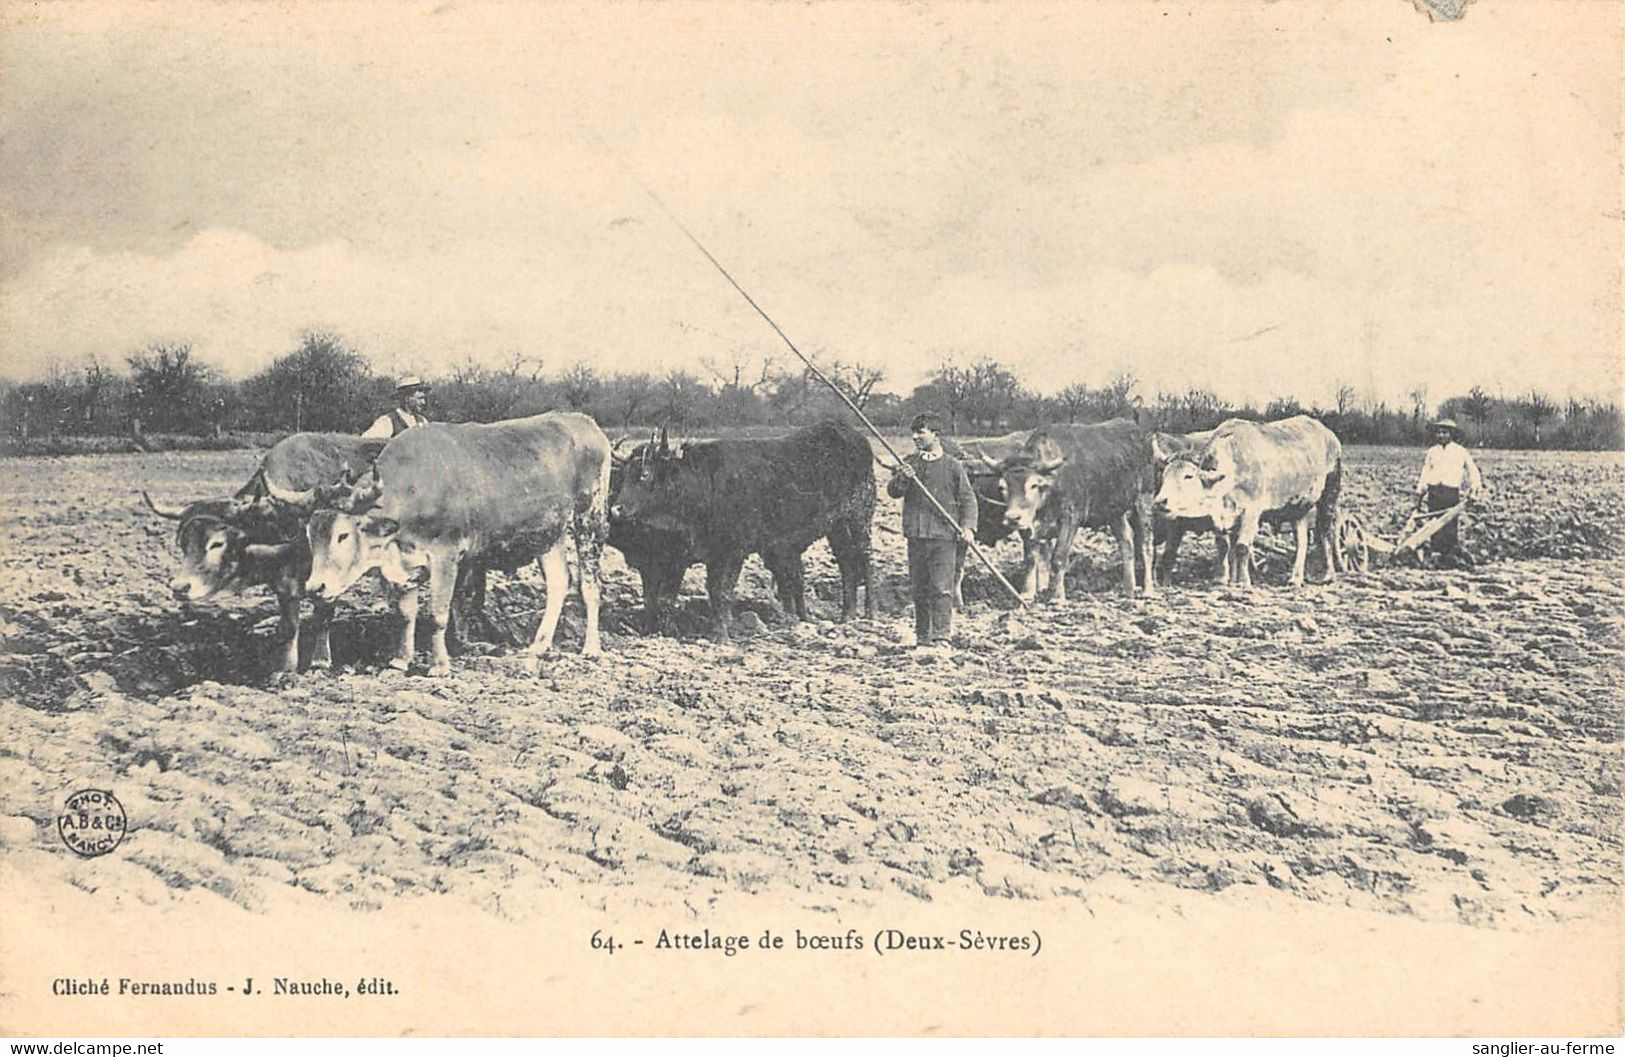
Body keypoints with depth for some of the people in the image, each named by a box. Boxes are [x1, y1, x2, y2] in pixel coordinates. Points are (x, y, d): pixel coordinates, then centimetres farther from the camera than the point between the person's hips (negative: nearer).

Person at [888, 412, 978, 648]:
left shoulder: (953, 466, 2)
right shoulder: (908, 464, 12)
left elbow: (968, 498, 3)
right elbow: (893, 492, 3)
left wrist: (968, 525, -11)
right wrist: (901, 479, -18)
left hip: (944, 537, -4)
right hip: (916, 536, 4)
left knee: (942, 588, -11)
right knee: (919, 589, 9)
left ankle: (941, 636, -13)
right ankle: (922, 636, 18)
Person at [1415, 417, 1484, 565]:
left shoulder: (1460, 451, 8)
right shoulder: (1432, 451, 16)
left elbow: (1472, 470, 10)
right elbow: (1425, 473, 18)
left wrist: (1474, 490, 0)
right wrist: (1419, 493, 13)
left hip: (1452, 491, -3)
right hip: (1434, 490, 3)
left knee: (1452, 524, -9)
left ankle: (1453, 552, -4)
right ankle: (1437, 552, 4)